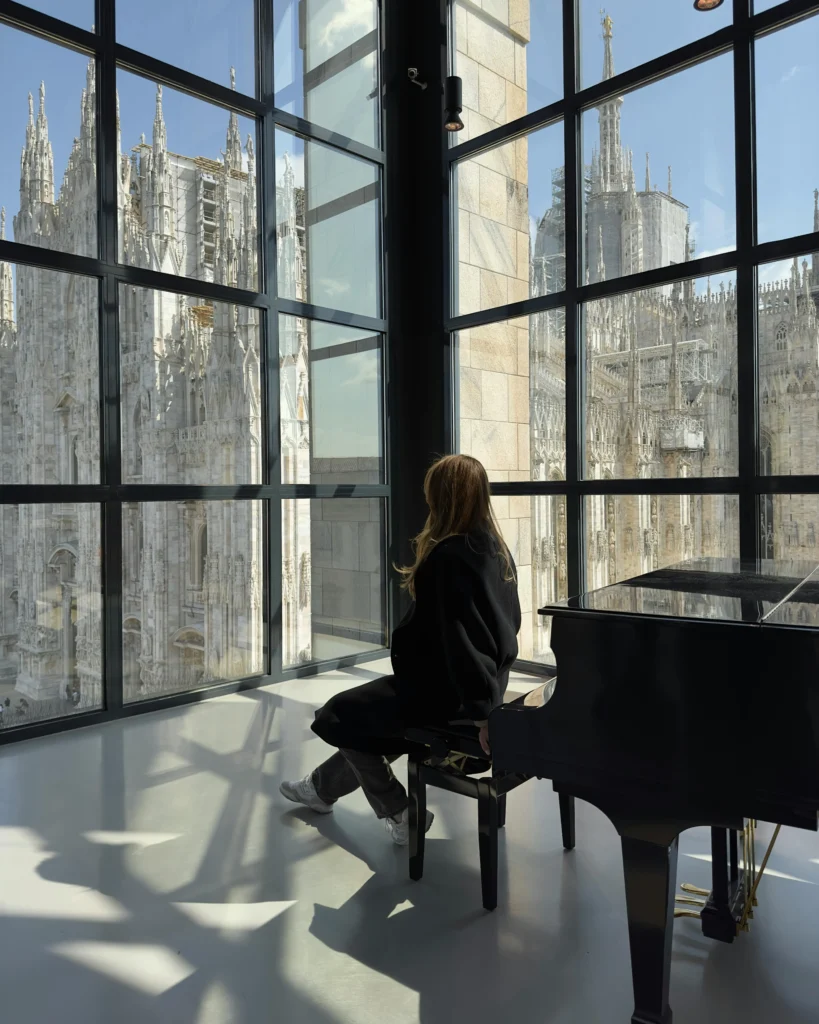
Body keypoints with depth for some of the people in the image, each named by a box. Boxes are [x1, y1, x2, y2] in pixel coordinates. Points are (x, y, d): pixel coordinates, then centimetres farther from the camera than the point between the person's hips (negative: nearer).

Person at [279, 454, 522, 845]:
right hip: (483, 682, 9)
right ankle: (323, 786, 46)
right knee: (368, 713, 27)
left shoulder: (450, 555, -24)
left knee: (336, 716, 9)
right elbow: (507, 622, 10)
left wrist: (480, 710, -24)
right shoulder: (496, 548, 2)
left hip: (444, 690, -9)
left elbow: (461, 635, -27)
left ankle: (400, 815, 17)